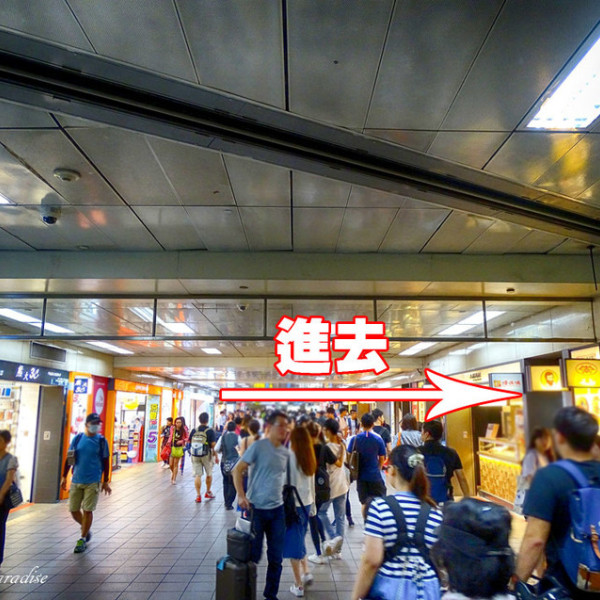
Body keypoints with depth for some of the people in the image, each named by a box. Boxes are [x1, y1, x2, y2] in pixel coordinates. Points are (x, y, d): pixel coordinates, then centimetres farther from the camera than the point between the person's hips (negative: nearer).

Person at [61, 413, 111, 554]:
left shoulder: (101, 440, -4)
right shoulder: (77, 438, 2)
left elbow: (106, 462, 1)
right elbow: (69, 458, 9)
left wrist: (105, 482, 2)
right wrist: (64, 477, 7)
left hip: (93, 482, -3)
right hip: (76, 480, 3)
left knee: (87, 510, 0)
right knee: (74, 510, 8)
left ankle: (82, 539, 17)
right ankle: (86, 528, 34)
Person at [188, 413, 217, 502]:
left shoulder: (193, 431, 1)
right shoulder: (210, 431, -10)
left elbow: (190, 443, 8)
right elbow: (213, 445, -12)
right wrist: (216, 456, -4)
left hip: (195, 455, 2)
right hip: (206, 455, -2)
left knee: (197, 475, 5)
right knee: (209, 474, 17)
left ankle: (198, 495, 3)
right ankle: (208, 492, 28)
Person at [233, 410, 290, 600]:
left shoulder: (286, 452, 4)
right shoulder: (259, 446, -12)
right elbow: (238, 469, -12)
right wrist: (241, 495, -20)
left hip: (278, 509, 5)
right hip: (256, 508, -5)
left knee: (276, 558, 12)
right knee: (252, 555, 8)